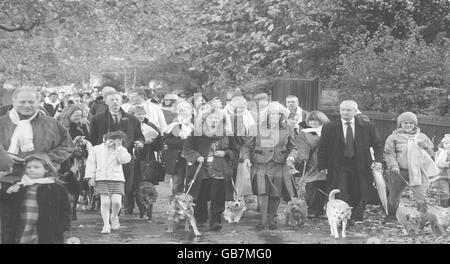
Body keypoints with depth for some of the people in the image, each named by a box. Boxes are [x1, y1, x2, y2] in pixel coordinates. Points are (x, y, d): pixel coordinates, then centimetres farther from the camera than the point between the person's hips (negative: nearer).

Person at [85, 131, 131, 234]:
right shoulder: (96, 149, 13)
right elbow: (91, 163, 10)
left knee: (116, 202, -10)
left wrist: (119, 147, -8)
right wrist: (90, 177, 1)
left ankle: (114, 217, 22)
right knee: (105, 202, -7)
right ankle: (106, 225, 4)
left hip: (117, 179, 0)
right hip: (102, 179, 0)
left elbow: (125, 160, -9)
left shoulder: (121, 150, 11)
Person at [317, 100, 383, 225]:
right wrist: (322, 166, 0)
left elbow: (377, 145, 10)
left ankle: (356, 218, 16)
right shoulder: (329, 128, 3)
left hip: (360, 167, 1)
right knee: (341, 196, -8)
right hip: (338, 166, -1)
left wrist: (378, 160, -4)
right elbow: (322, 149, 6)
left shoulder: (367, 127, 5)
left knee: (358, 195, 2)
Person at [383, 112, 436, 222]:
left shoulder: (422, 137, 14)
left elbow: (432, 153, 18)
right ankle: (391, 215, 27)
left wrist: (426, 146, -3)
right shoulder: (394, 137, 3)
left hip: (418, 171, 1)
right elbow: (389, 153, -3)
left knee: (421, 195, -6)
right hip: (399, 171, -1)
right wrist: (393, 166, -17)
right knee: (394, 195, 8)